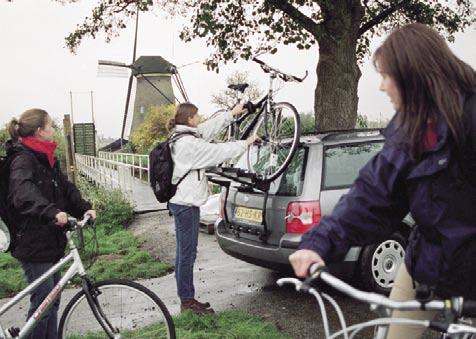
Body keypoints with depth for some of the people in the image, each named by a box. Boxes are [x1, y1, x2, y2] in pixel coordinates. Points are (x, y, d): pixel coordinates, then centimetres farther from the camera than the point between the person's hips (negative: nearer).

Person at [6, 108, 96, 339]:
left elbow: (65, 188, 10)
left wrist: (84, 208, -6)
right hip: (33, 244, -9)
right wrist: (52, 212, -50)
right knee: (42, 302, -2)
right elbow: (23, 193, -35)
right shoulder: (23, 159, -17)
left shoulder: (47, 159, 11)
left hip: (51, 241, 9)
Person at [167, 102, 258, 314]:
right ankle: (187, 300, 8)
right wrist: (246, 143, -2)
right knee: (187, 252, -2)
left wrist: (231, 113, 25)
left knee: (186, 252, 15)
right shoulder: (189, 143, -19)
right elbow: (219, 152, -15)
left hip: (183, 202, 11)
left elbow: (209, 128, 19)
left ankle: (187, 298, 24)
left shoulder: (182, 138, 12)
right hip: (186, 204, -11)